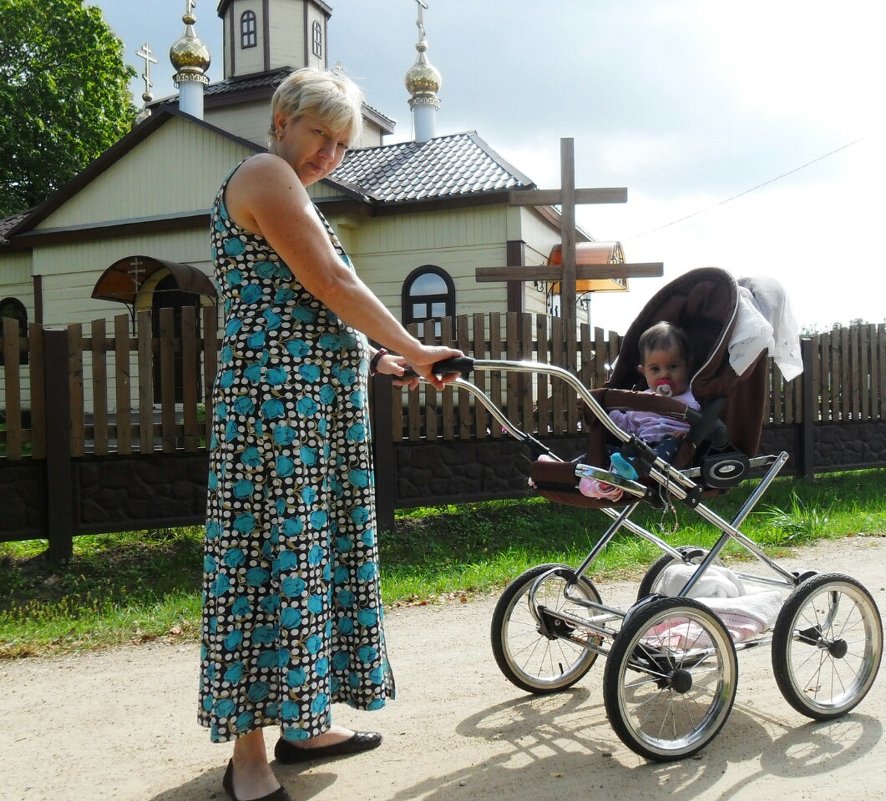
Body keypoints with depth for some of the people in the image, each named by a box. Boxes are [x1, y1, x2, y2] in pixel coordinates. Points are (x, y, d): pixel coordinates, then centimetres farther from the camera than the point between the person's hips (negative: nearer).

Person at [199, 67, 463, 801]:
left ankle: (302, 723, 24)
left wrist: (375, 358, 9)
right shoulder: (264, 172, -5)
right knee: (271, 562, -6)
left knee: (310, 559, 12)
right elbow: (333, 284, -13)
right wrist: (414, 350, -6)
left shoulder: (290, 190, 25)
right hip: (277, 402, -10)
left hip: (316, 406, 10)